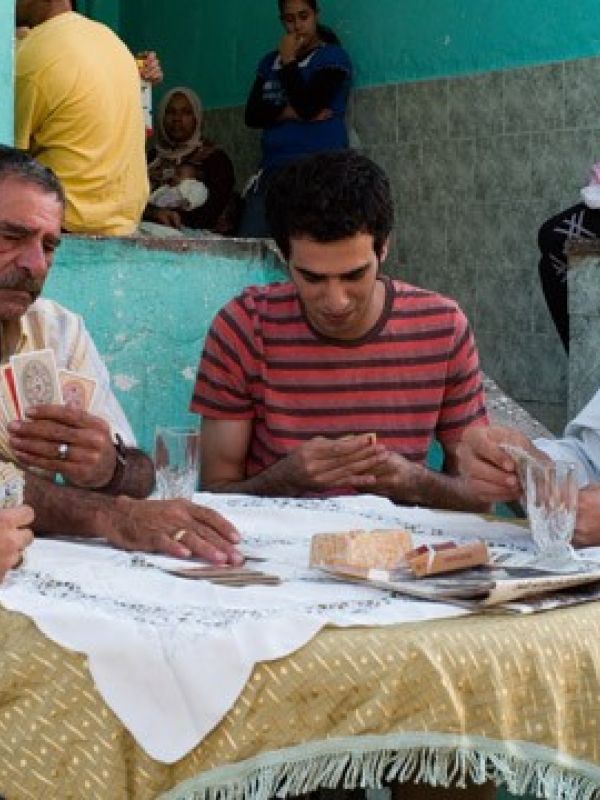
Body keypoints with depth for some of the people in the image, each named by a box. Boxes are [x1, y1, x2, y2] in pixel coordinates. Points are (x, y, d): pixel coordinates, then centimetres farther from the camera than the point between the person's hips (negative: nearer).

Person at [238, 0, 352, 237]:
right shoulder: (270, 62, 20)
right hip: (273, 167, 5)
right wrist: (290, 113, -8)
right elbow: (252, 115, 9)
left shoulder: (333, 56, 3)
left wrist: (289, 61, -1)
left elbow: (307, 106, -12)